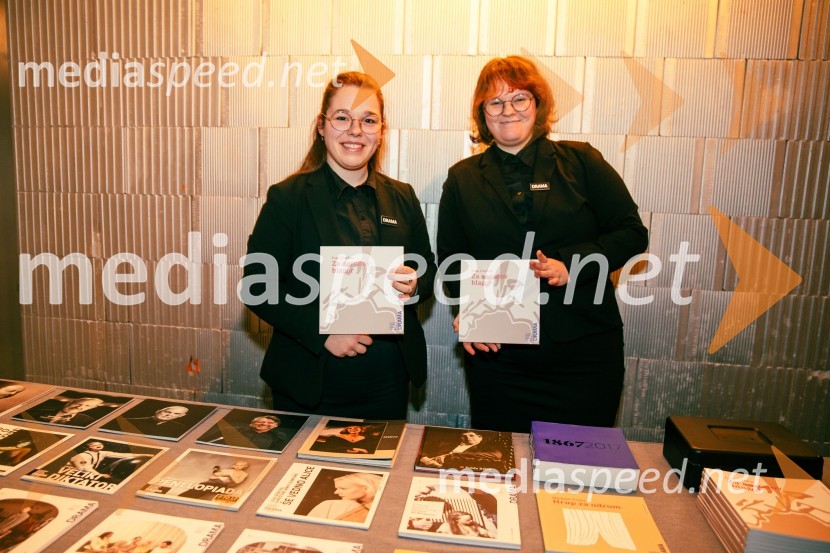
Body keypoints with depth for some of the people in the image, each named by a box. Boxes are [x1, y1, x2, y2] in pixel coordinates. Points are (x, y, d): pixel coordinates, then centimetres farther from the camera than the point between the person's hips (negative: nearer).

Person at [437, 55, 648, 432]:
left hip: (585, 355, 0)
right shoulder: (462, 179, 8)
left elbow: (632, 233, 2)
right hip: (498, 357, 1)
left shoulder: (581, 162, 4)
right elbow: (451, 259, 8)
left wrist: (571, 264, -14)